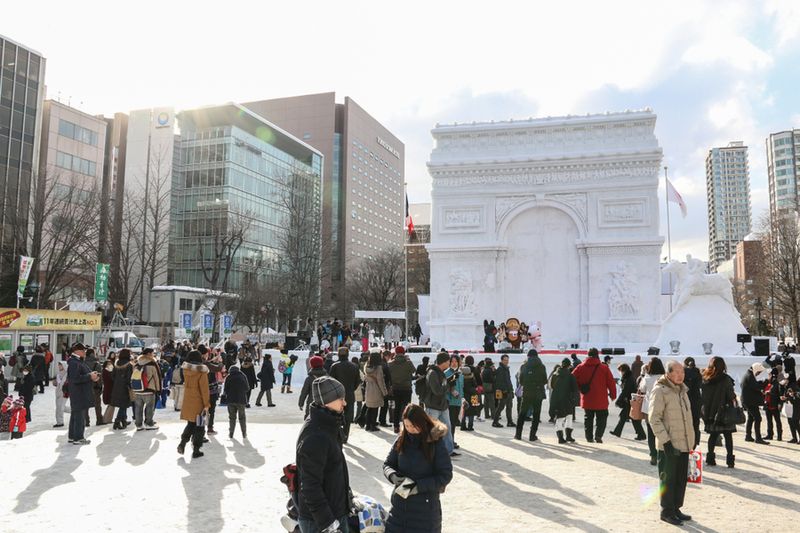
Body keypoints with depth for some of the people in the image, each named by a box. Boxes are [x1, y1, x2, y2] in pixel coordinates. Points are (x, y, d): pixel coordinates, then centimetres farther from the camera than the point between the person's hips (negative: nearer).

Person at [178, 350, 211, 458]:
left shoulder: (185, 370, -2)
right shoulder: (201, 372, -17)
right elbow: (204, 389, -16)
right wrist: (206, 404, -9)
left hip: (187, 402, 5)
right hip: (198, 403, -5)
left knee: (190, 424, 22)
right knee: (198, 426, 7)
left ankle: (182, 443, 8)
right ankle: (196, 450, 10)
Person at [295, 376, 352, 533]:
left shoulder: (328, 425, 3)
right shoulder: (314, 438, -27)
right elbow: (310, 486, -26)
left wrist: (347, 496, 23)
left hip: (336, 510, 9)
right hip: (317, 520, -9)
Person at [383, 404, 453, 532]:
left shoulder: (436, 442, -12)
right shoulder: (402, 440, -1)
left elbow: (446, 475, -11)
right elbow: (387, 464, 8)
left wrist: (419, 485, -19)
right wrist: (393, 476, -14)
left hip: (425, 506, -3)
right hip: (400, 505, 3)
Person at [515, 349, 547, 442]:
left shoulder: (524, 367, -1)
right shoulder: (541, 366, -5)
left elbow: (520, 381, 2)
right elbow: (545, 381, 0)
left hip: (526, 393, 1)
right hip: (538, 394, -1)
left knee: (522, 413, 13)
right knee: (536, 415, 7)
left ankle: (518, 434, 13)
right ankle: (532, 436, 4)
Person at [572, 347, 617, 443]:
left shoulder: (581, 367, -1)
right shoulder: (604, 368, -8)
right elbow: (611, 382, -5)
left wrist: (580, 389, 12)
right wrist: (613, 395, 7)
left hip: (586, 399, 3)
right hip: (600, 400, -2)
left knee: (588, 418, 17)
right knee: (601, 418, 9)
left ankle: (589, 437, 16)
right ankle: (598, 435, -8)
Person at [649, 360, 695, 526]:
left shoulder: (682, 390, 13)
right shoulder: (660, 390, -14)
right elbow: (654, 418, -17)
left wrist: (692, 439, 20)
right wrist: (665, 441, -21)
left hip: (684, 443, 8)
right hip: (669, 445, -8)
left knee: (681, 478, 15)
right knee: (668, 479, 1)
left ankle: (676, 508, 27)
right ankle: (667, 511, 13)